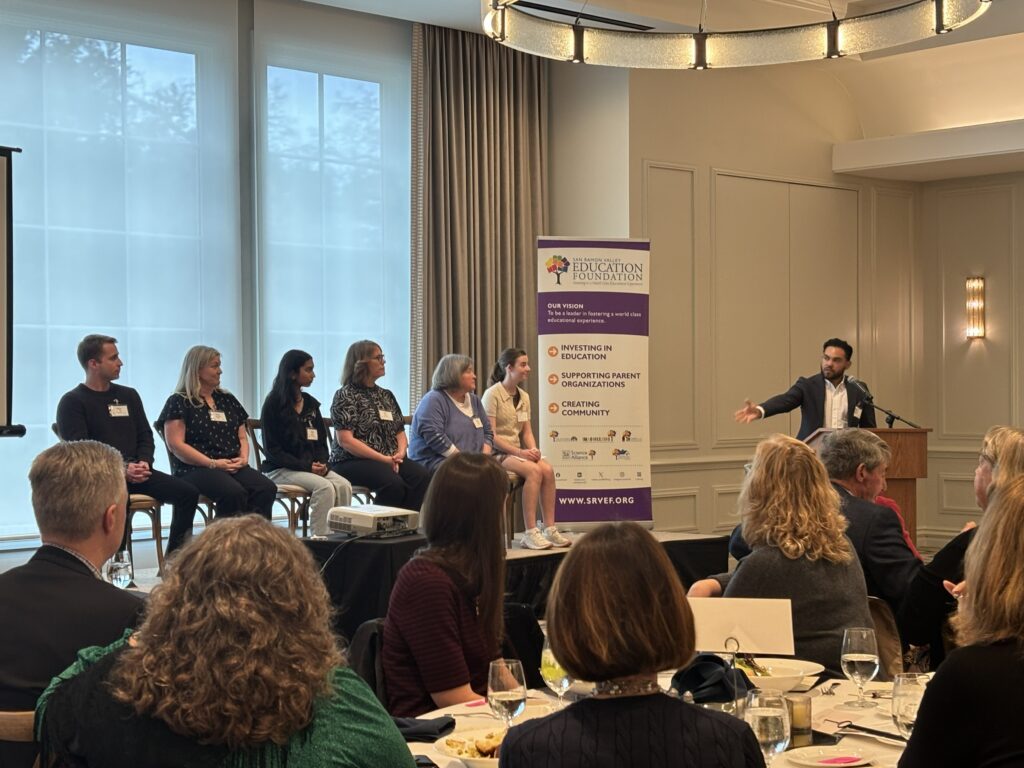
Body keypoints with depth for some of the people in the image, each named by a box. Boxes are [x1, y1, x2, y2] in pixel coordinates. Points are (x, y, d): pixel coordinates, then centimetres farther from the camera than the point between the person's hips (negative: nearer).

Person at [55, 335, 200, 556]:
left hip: (135, 471, 6)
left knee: (187, 493, -14)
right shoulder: (72, 402, 1)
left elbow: (145, 437, 18)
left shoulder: (128, 395, 20)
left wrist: (144, 463, -5)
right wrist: (121, 471, -20)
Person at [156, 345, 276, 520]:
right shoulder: (178, 402, 5)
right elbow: (175, 444, -5)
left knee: (266, 488, -26)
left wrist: (244, 458, 2)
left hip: (234, 467, 6)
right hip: (195, 469, -5)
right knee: (234, 493, -36)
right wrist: (213, 463, -14)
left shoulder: (227, 399, 24)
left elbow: (242, 437, 26)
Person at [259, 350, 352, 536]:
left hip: (312, 466, 6)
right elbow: (272, 450, -8)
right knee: (325, 487, -31)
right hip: (281, 470, -6)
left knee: (344, 485, -23)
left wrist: (321, 463, -6)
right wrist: (306, 466, -17)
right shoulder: (273, 405, -4)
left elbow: (321, 442, 17)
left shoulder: (311, 403, 14)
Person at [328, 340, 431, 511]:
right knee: (393, 483, -34)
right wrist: (384, 459, -16)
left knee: (422, 476, -24)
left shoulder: (386, 395, 20)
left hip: (391, 460, 6)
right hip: (352, 462, -6)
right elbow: (345, 440, -11)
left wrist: (400, 453, -6)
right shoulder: (345, 396, -1)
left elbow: (400, 432, 18)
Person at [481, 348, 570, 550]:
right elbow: (490, 435, -15)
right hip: (496, 453, -7)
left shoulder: (524, 397, 14)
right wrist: (519, 452, -20)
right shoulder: (492, 394, -9)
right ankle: (530, 533, -30)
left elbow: (527, 431, 14)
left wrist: (533, 450, -8)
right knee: (534, 470, -30)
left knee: (548, 469, -21)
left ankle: (550, 529, -21)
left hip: (516, 452, 7)